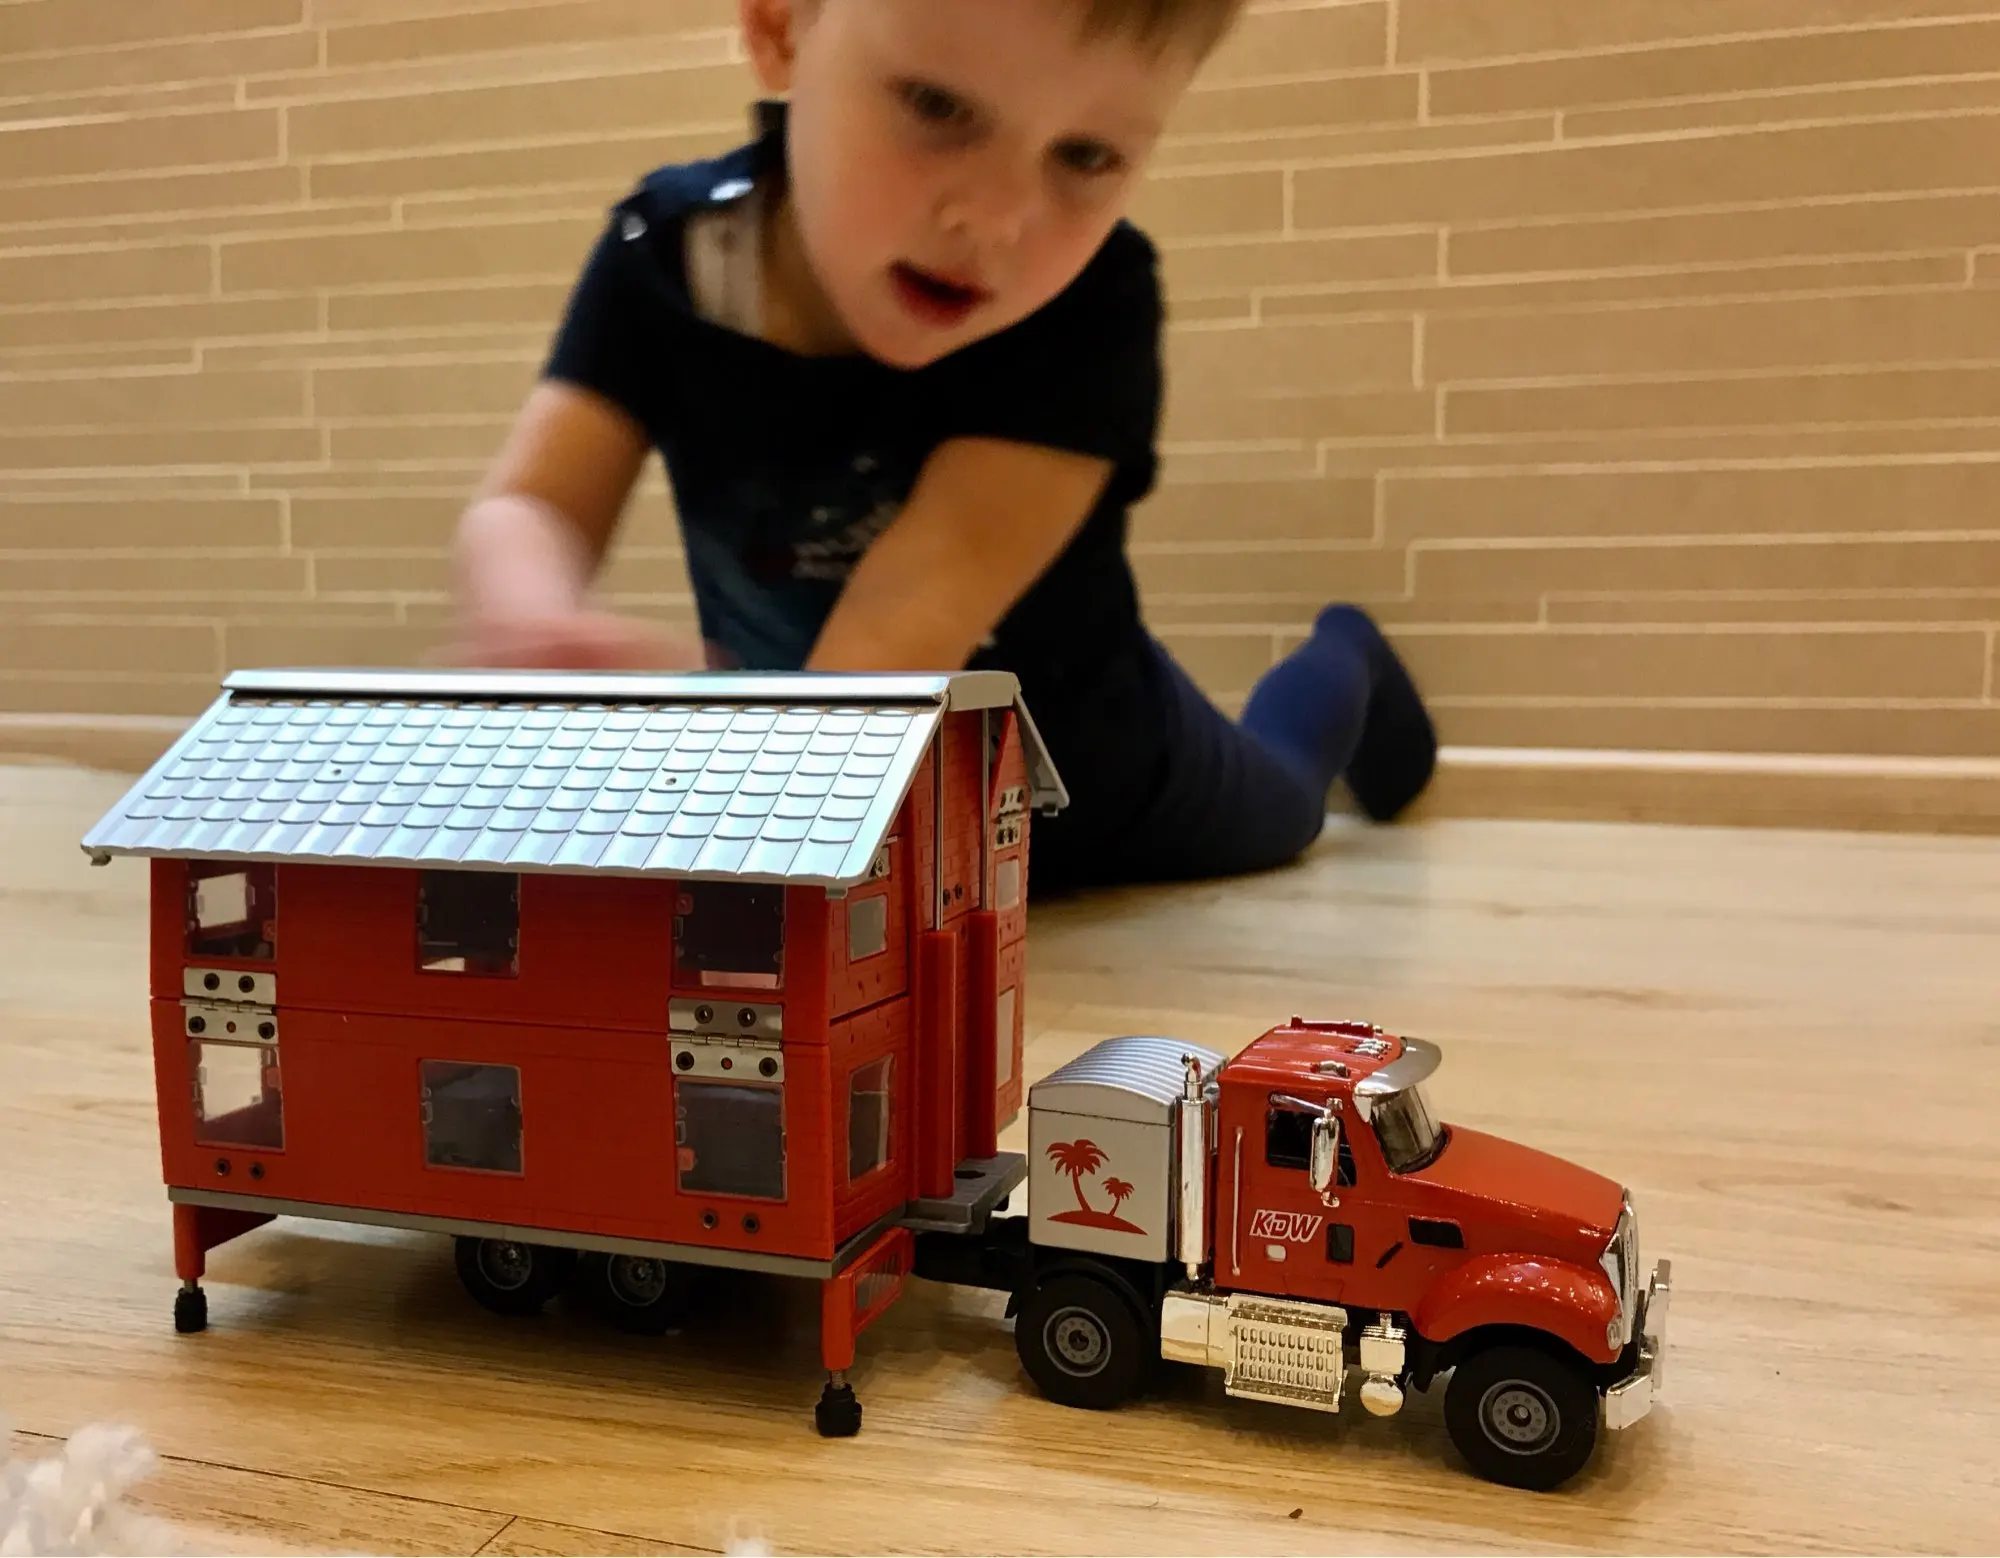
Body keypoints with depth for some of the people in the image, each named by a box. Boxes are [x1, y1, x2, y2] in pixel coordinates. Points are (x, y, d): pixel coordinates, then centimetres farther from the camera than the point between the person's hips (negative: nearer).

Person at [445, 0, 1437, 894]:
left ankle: (1341, 668, 64)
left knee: (1265, 810, 30)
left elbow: (923, 603, -44)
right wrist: (538, 626, -56)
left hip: (1085, 777, -2)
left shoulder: (1088, 304, -36)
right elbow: (526, 508, -32)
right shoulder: (666, 255, -23)